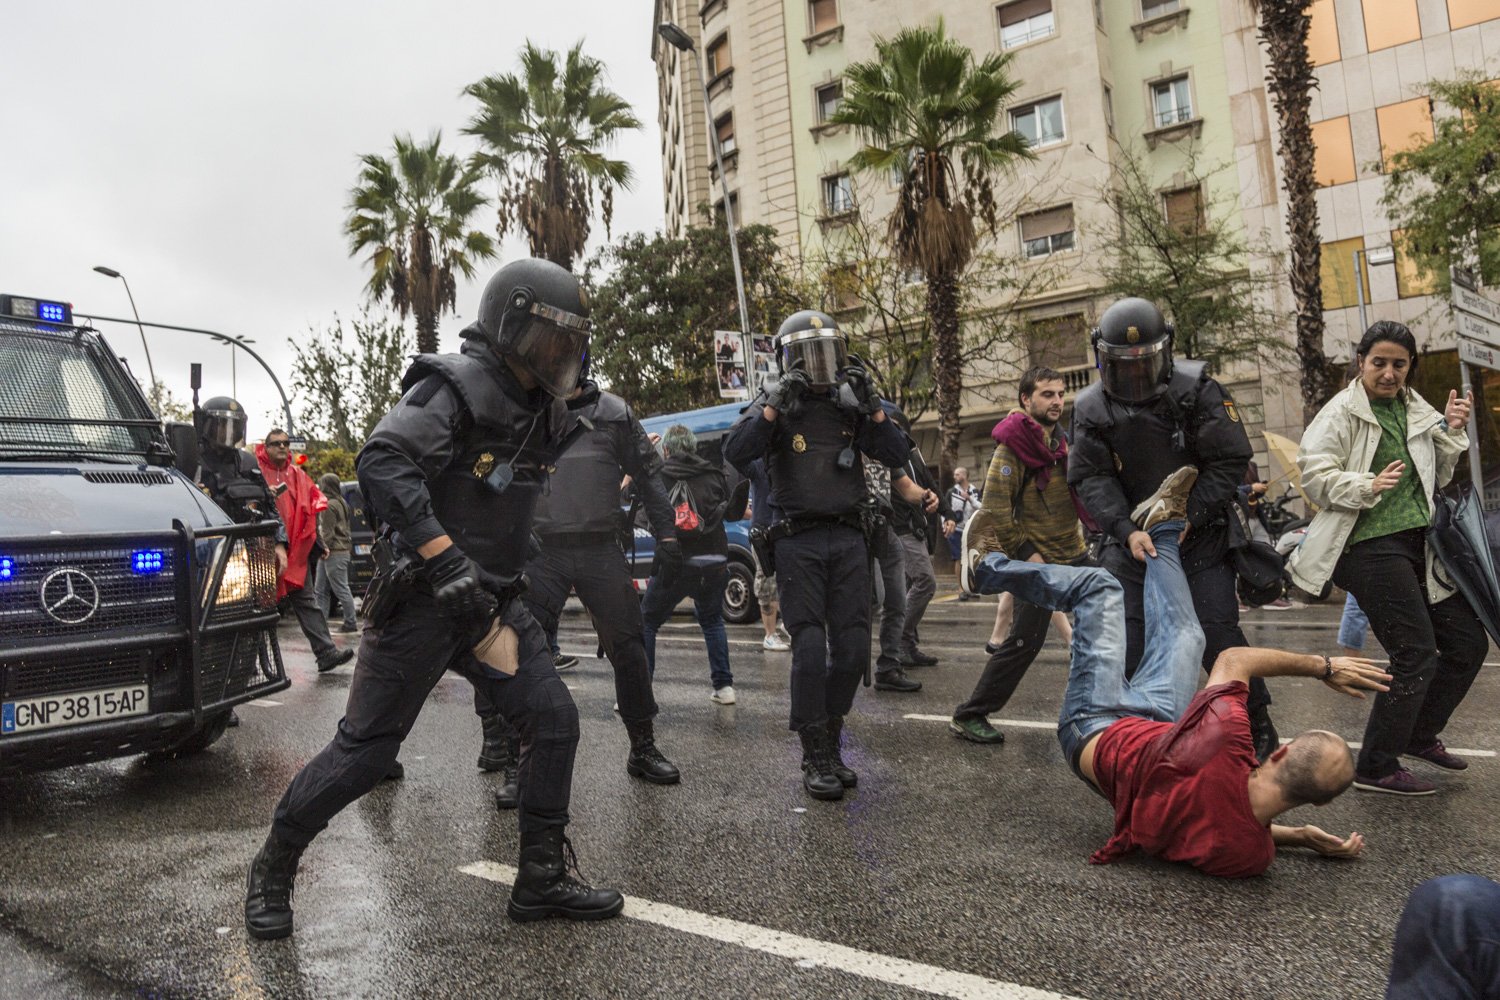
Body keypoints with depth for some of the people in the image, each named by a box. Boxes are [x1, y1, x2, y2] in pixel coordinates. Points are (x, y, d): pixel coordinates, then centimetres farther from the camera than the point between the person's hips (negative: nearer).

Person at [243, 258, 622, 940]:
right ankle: (273, 869, 28)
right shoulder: (456, 387, -17)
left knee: (553, 719, -1)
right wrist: (445, 558, -34)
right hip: (419, 602, -7)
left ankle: (542, 880, 12)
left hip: (491, 601, 8)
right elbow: (380, 463, -30)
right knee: (365, 748, 2)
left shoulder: (542, 413, 9)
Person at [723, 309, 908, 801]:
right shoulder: (774, 403, 1)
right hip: (799, 542, -3)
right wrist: (774, 407, -22)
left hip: (849, 539, 4)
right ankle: (814, 757, 5)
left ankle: (830, 743, 21)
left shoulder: (851, 404, 9)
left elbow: (896, 455, 2)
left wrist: (872, 406, -10)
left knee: (853, 649, 3)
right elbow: (735, 454, -14)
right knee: (810, 649, -7)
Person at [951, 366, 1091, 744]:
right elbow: (994, 506, -20)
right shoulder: (1012, 446, -14)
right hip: (1039, 561, -8)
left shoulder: (1060, 440, 11)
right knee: (1024, 641, -8)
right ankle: (968, 717, 1)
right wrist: (1026, 552, -18)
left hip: (1075, 555, 8)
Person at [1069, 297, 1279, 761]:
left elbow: (1230, 461, -10)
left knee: (1218, 635, -4)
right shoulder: (1091, 409, -2)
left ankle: (1259, 729, 17)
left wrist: (1188, 519, -18)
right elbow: (1091, 478, -7)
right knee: (1124, 639, 0)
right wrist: (1127, 530, -21)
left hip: (1200, 535, -2)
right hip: (1132, 541, 2)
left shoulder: (1197, 390, -9)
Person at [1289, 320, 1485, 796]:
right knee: (1416, 655, -10)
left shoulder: (1416, 410, 15)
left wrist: (1450, 431, 7)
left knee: (1468, 642, 11)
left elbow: (1437, 478, 21)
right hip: (1371, 544, -8)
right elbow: (1314, 473, -13)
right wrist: (1369, 487, -27)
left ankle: (1420, 734, 31)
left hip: (1417, 542, 8)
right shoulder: (1342, 411, -5)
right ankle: (1376, 768, 2)